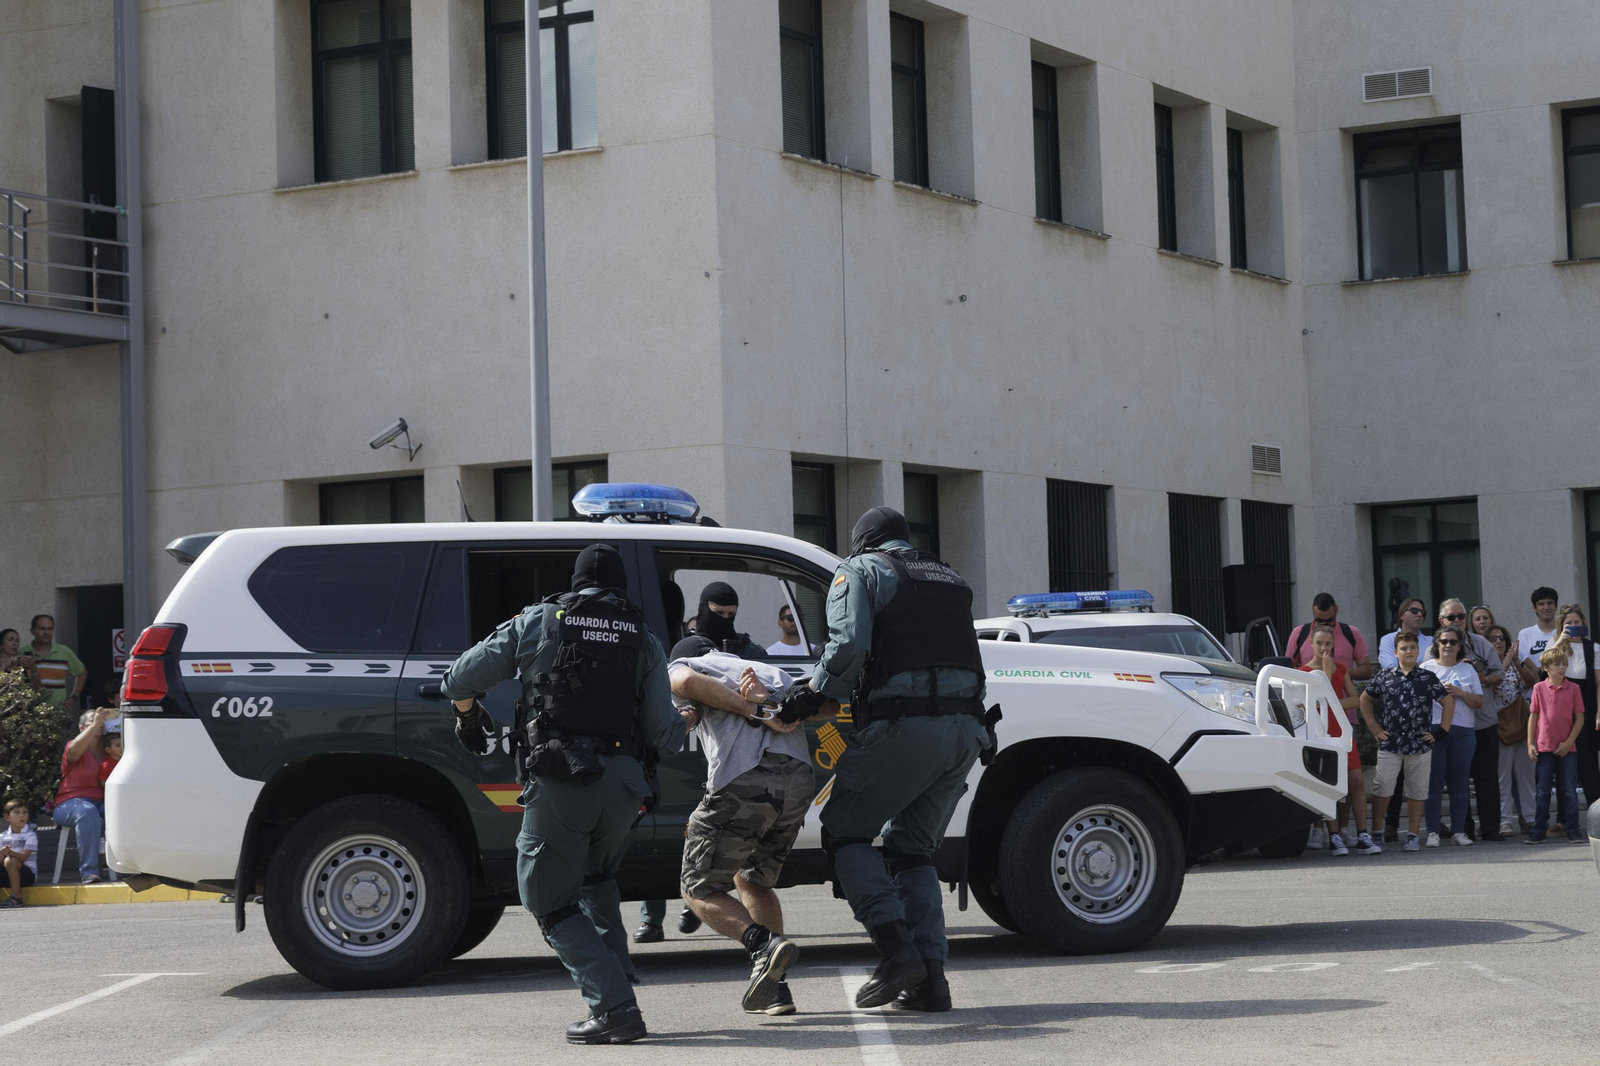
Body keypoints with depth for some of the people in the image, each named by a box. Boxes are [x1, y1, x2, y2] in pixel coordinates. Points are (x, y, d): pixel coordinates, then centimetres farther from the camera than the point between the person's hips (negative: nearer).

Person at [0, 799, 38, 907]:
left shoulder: (30, 835, -3)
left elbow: (23, 857, -16)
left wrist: (10, 852, -35)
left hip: (28, 873, -4)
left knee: (10, 861, -32)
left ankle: (16, 897, -29)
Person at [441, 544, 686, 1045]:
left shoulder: (537, 622, 8)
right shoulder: (643, 638, 13)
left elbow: (459, 681, 11)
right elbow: (665, 734, 9)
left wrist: (468, 717, 33)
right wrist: (683, 726, 33)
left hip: (558, 782, -4)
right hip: (623, 785, 4)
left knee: (552, 901, 5)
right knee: (596, 880, 29)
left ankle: (613, 1007, -8)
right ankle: (614, 982, 18)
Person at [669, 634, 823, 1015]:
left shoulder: (680, 665, 20)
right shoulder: (771, 672, 35)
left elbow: (687, 682, -7)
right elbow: (829, 703, 18)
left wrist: (753, 712, -5)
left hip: (743, 783, -5)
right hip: (799, 778, 5)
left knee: (700, 891, 10)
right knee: (753, 880, 25)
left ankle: (764, 944, -14)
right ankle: (774, 989, 15)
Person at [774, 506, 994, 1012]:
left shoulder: (860, 570, 6)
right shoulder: (949, 578, 27)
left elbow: (849, 646, -13)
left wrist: (815, 694, 3)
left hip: (904, 726, -6)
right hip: (966, 730, 6)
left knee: (845, 833, 8)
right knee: (911, 850, 17)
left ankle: (897, 951, -8)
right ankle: (929, 977, 5)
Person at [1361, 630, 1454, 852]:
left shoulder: (1427, 678, 3)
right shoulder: (1384, 676, 6)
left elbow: (1448, 702, 9)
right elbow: (1365, 699, 18)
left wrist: (1440, 730, 4)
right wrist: (1373, 726, 10)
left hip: (1419, 746, 0)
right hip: (1390, 744, 0)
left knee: (1417, 792, 4)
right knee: (1381, 789, -5)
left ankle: (1412, 835, 13)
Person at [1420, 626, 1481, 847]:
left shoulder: (1468, 669, 16)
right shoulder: (1426, 668, 10)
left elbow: (1479, 702, 9)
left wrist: (1460, 693, -6)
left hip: (1462, 731, 2)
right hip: (1433, 730, -2)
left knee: (1459, 783, 2)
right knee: (1434, 782, -6)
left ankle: (1459, 831, 6)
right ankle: (1433, 832, -4)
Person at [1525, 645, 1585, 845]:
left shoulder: (1573, 688, -1)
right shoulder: (1539, 688, 1)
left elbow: (1580, 718, 0)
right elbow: (1533, 716, 4)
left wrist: (1569, 742, -8)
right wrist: (1530, 743, -1)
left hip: (1567, 748, 0)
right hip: (1544, 746, 0)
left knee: (1570, 790, 2)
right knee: (1542, 791, 4)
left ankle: (1573, 830, 9)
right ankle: (1539, 830, 9)